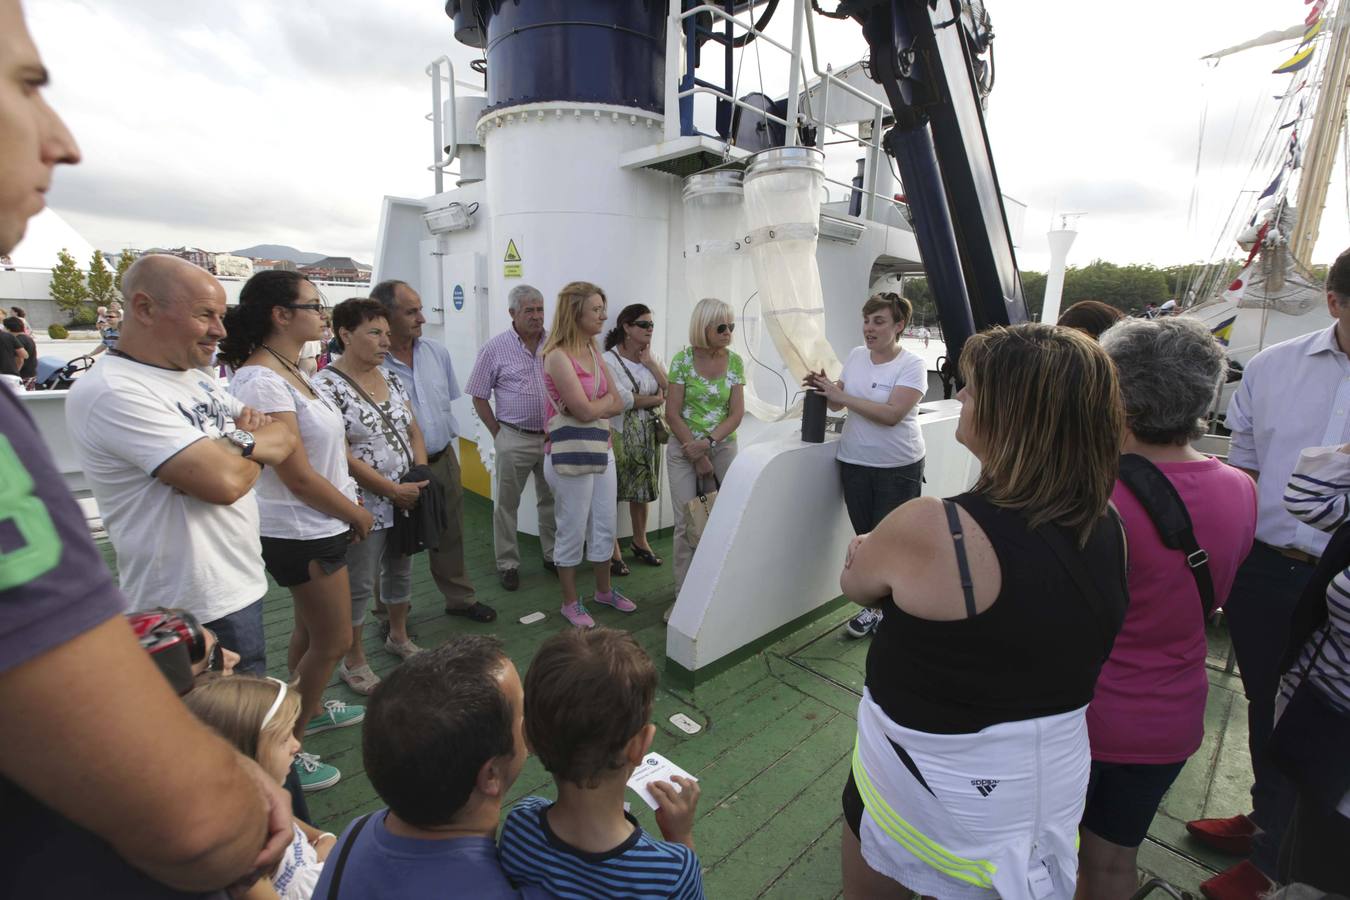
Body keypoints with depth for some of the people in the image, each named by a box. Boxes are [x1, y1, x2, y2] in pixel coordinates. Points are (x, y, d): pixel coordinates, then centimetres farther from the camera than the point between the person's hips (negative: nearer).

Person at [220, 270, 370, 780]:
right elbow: (298, 476, -23)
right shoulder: (262, 381, -23)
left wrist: (349, 509, 5)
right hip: (302, 534, -9)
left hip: (319, 526, 9)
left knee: (312, 631, 24)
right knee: (334, 642, 6)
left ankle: (311, 709, 45)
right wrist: (357, 513, -9)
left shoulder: (291, 371, 7)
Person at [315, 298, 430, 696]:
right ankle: (353, 662, 26)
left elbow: (413, 431, 10)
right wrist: (394, 490, -17)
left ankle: (399, 636, 41)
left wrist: (421, 478, -5)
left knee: (400, 571, 20)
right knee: (360, 585, 7)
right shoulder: (327, 385, -14)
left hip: (406, 500, 7)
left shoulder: (390, 377, 7)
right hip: (366, 506, -6)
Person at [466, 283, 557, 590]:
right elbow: (479, 398, 0)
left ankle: (553, 556, 30)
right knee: (507, 504, 7)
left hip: (553, 436, 3)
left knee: (551, 501, 14)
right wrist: (499, 434, -2)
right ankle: (507, 564, 21)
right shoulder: (495, 349, -4)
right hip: (514, 439, -2)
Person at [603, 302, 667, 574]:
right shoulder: (609, 359, -12)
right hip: (620, 434, -6)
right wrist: (656, 399, -8)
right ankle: (614, 551, 14)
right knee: (613, 493, 1)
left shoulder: (651, 358, 9)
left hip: (648, 434, 6)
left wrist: (648, 360, -7)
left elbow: (669, 389, -1)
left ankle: (640, 541, 33)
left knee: (642, 490, 15)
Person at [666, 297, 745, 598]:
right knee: (687, 523, 1)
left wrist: (708, 442, -18)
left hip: (723, 446, 2)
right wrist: (698, 458, -11)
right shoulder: (683, 359, -7)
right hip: (685, 448, -2)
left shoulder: (734, 361, 1)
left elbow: (736, 413, -3)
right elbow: (672, 413, -9)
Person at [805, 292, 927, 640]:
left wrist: (840, 395, -23)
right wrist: (823, 389, -12)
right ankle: (874, 607, 28)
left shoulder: (911, 364, -12)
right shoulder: (856, 356, 4)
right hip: (855, 463, 5)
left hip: (898, 468, -4)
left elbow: (892, 414, -24)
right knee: (865, 538, 11)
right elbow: (839, 403, 11)